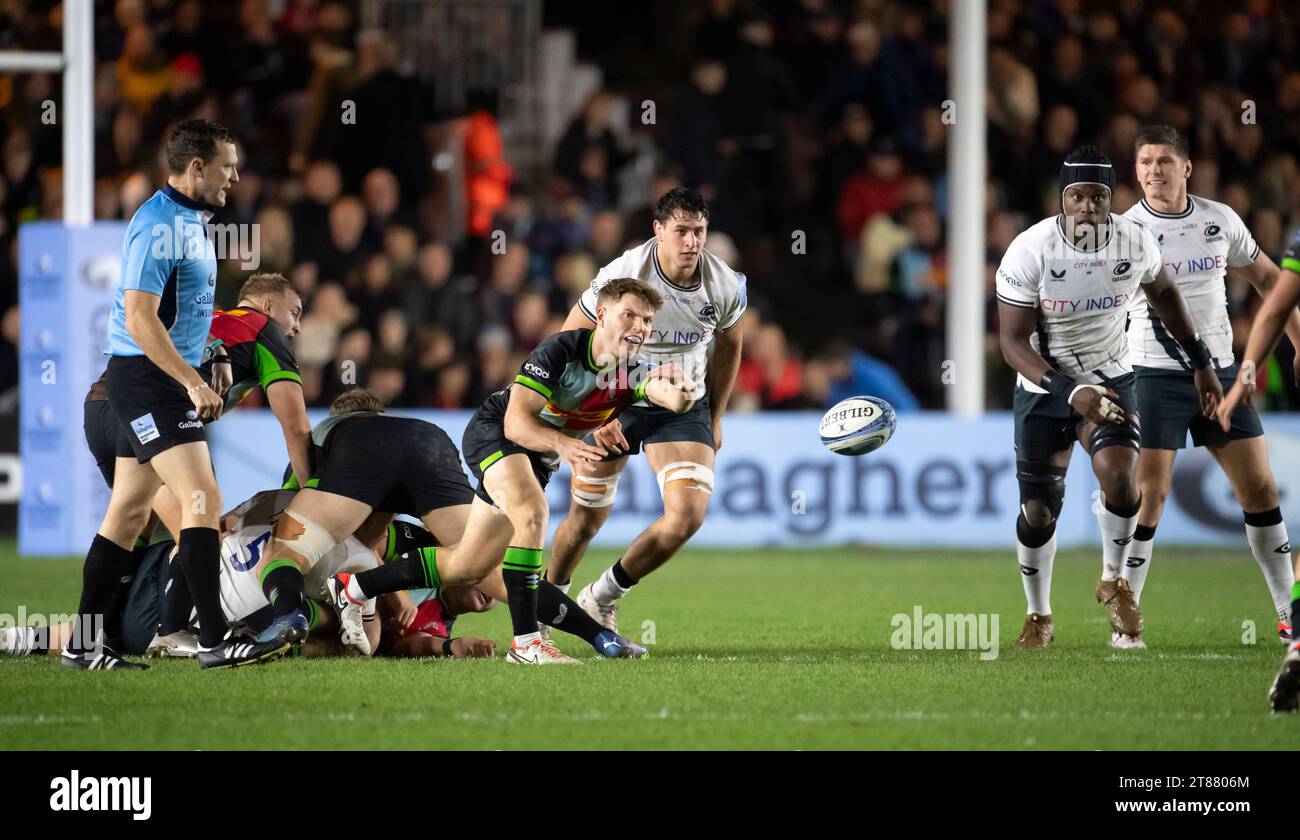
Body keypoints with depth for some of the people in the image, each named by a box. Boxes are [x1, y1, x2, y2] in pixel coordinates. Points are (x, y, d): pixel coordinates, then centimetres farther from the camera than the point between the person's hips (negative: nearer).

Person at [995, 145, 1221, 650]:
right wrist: (1070, 393, -33)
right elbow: (1012, 342, -20)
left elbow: (1162, 292, 9)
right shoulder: (1029, 252, -23)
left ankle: (1113, 581, 2)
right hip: (1045, 386, -1)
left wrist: (1201, 362, 11)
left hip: (1109, 379, 1)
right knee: (1039, 512, 3)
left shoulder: (1135, 243, -14)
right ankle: (1038, 616, 29)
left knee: (1119, 477, -25)